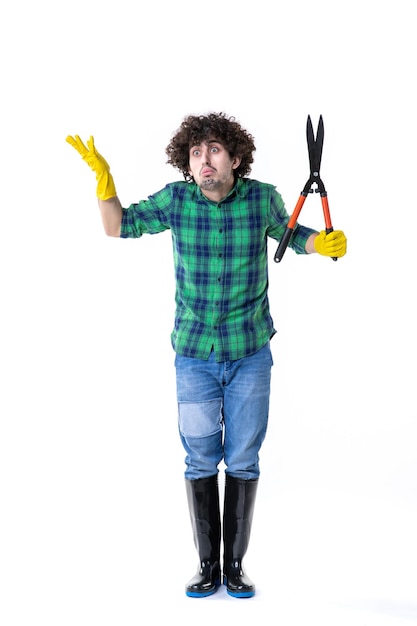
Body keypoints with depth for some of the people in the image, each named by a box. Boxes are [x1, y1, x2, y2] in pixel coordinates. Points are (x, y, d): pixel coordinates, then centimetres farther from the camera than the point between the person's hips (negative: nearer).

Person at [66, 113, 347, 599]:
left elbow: (291, 235, 12)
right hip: (194, 356, 0)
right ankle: (207, 566, 20)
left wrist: (324, 243, -9)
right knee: (200, 461, 6)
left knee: (243, 461, 7)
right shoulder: (175, 199, -5)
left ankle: (235, 565, 22)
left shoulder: (262, 198, -7)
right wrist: (103, 178, -8)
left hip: (250, 354, 0)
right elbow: (118, 227, 8)